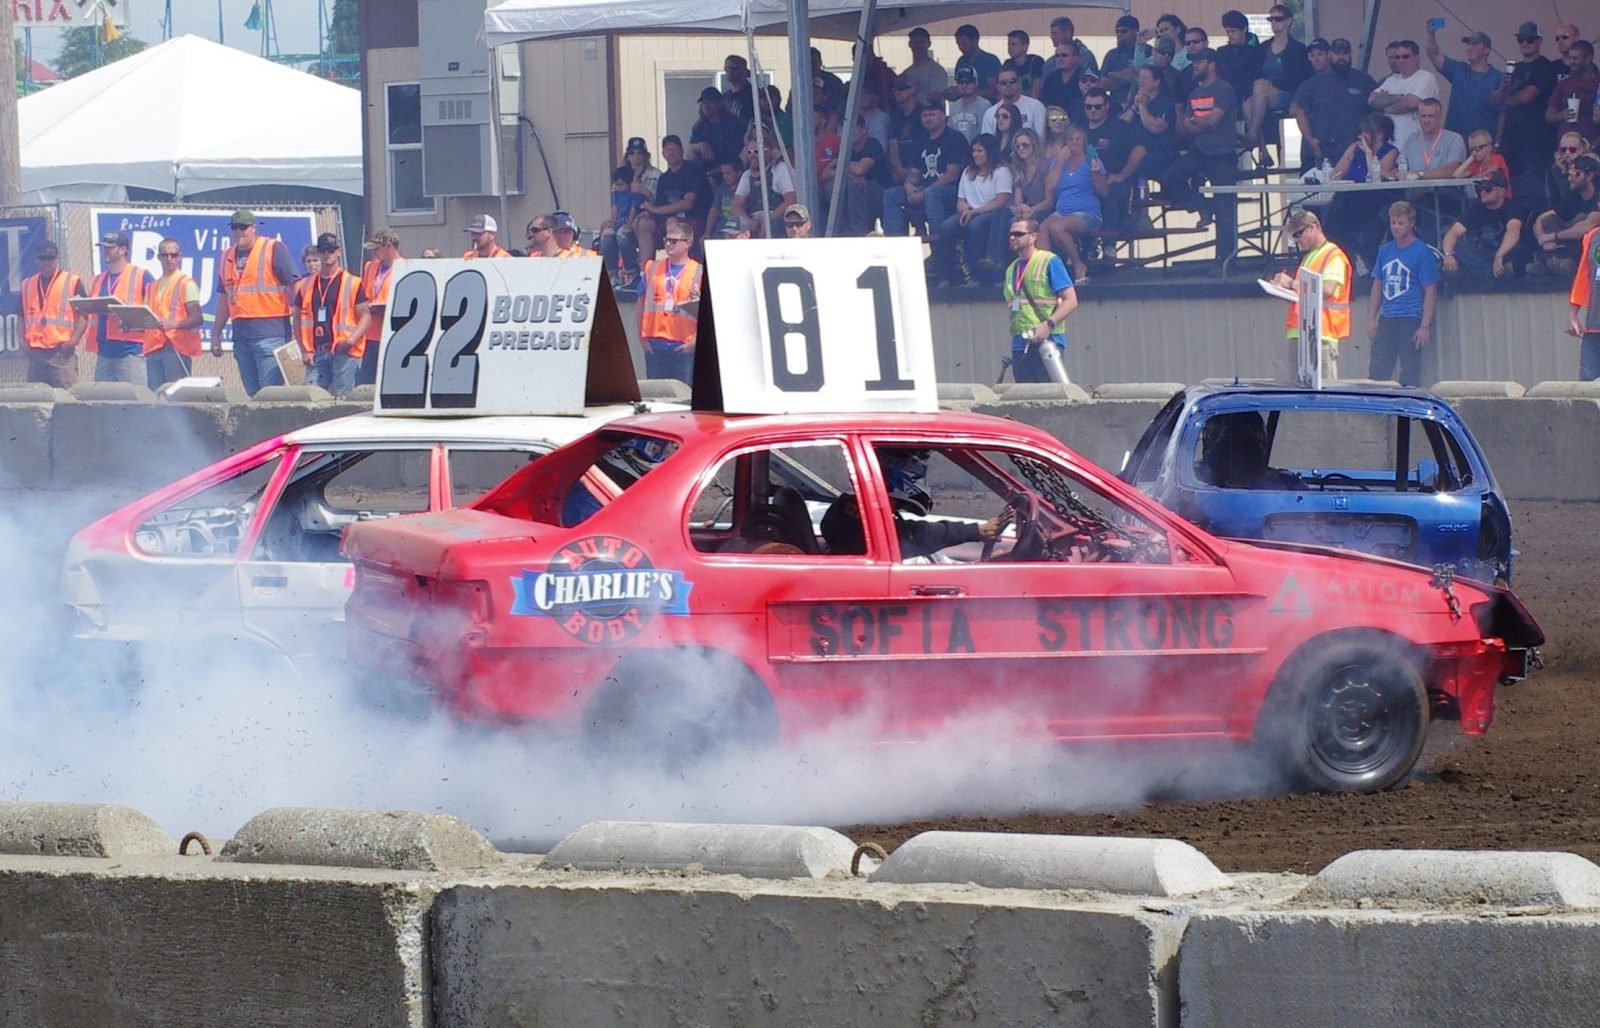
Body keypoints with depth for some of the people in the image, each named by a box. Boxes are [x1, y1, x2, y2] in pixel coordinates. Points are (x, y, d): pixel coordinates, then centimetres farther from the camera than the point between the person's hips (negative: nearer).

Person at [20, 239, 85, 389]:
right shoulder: (27, 285, 17)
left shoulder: (73, 282, 2)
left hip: (62, 351, -5)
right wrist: (23, 340, 7)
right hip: (35, 352, 5)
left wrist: (74, 339, -12)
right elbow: (22, 317, 22)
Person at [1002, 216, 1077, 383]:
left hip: (1047, 342, -7)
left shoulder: (1049, 262, -3)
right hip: (1020, 345, 7)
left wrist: (1048, 325, -20)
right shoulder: (1011, 269, 17)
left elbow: (1071, 301, -9)